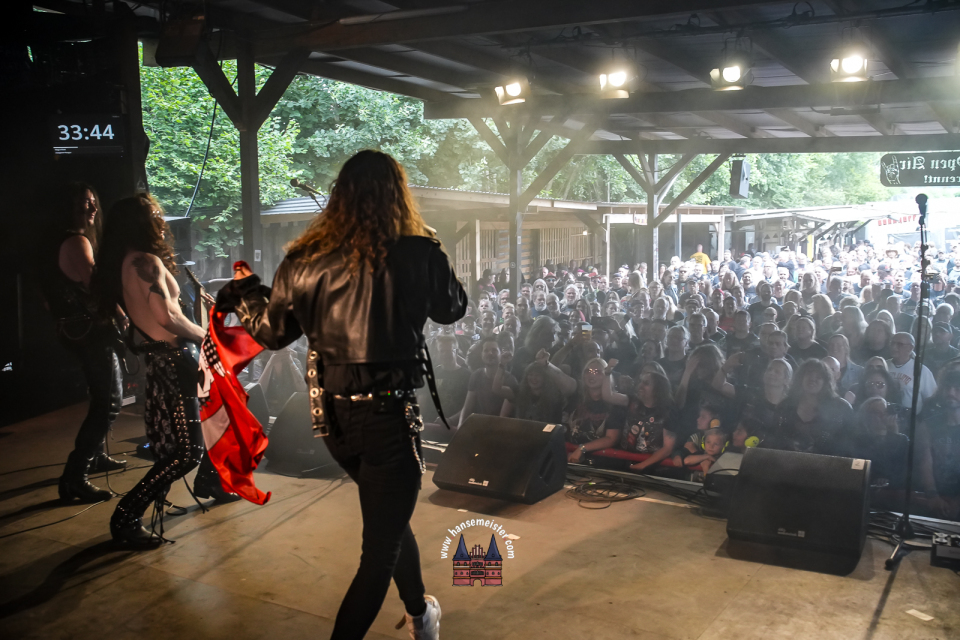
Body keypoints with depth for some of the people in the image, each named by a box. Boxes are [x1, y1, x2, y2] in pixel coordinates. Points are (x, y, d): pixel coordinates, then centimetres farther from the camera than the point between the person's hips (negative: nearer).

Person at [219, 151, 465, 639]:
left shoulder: (304, 261, -5)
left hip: (331, 416, 5)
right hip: (389, 415, -5)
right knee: (381, 546, 8)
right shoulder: (419, 254, -13)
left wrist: (245, 290, 28)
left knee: (390, 517, 27)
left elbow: (270, 332, 10)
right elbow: (453, 308, 6)